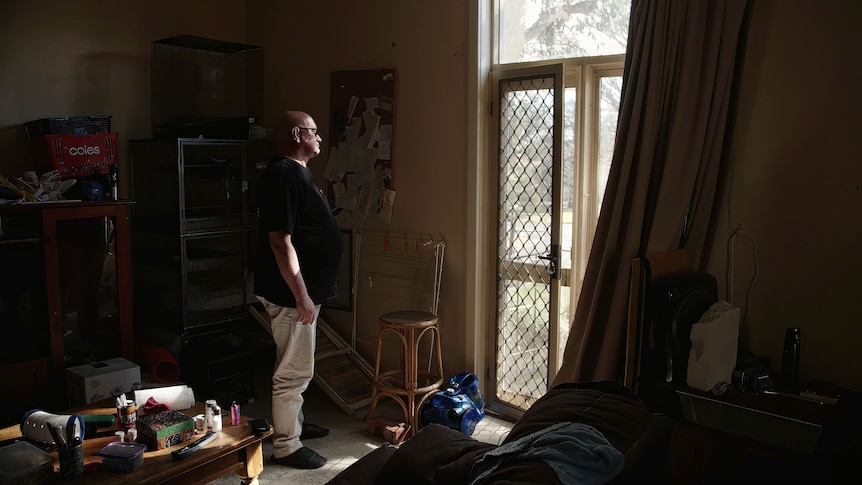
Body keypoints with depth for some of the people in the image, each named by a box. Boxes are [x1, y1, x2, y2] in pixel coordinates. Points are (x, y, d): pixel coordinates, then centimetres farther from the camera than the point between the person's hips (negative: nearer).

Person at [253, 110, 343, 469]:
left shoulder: (298, 172, 13)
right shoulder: (283, 174, -20)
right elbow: (280, 240, -25)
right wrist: (301, 295, -24)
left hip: (307, 289, 10)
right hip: (291, 293, -10)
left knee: (299, 367, 22)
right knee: (293, 371, 0)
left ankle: (294, 423, 37)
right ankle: (286, 446, 12)